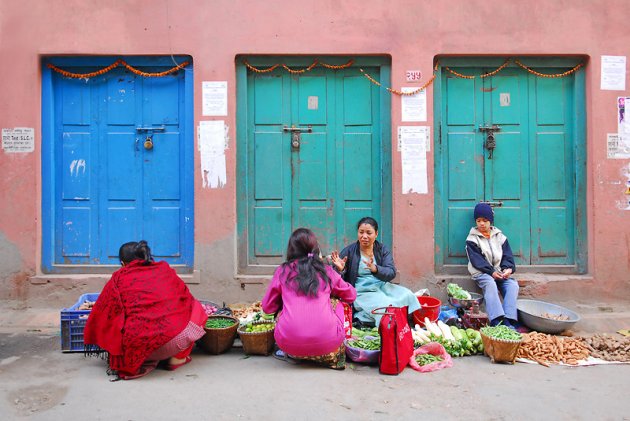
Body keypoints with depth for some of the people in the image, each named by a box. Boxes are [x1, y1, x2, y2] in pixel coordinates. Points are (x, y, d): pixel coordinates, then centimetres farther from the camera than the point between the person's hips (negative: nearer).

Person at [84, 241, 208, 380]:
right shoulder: (165, 269, 15)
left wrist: (91, 338, 34)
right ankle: (177, 357, 17)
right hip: (177, 340, 0)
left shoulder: (118, 278, 11)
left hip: (139, 346, 1)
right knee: (194, 307, 26)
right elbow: (185, 296, 29)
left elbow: (101, 312, 17)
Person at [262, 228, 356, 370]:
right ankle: (334, 355, 22)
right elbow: (351, 295, 25)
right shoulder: (327, 271, 10)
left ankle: (288, 353, 16)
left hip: (290, 344, 1)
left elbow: (267, 307, 17)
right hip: (327, 342, 0)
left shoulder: (283, 271, 9)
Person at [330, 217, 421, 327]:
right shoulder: (349, 251, -2)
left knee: (407, 295, -19)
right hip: (362, 293, -4)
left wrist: (375, 269, -31)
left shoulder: (383, 250, 6)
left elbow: (391, 273, -10)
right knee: (385, 305, -29)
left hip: (382, 287, 4)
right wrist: (340, 270, -29)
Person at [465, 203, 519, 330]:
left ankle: (509, 320, -33)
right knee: (490, 283, -35)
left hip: (500, 272, 4)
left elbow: (507, 255, 8)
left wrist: (508, 268, -13)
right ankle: (497, 321, -47)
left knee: (513, 284, -25)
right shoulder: (472, 239, 2)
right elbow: (476, 260, -7)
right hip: (481, 272, -4)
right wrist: (491, 272, -20)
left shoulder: (500, 236, 14)